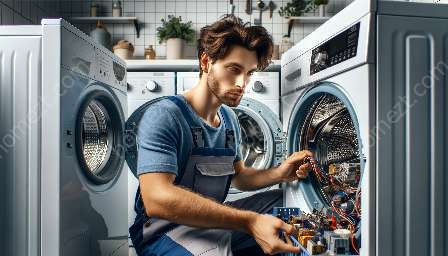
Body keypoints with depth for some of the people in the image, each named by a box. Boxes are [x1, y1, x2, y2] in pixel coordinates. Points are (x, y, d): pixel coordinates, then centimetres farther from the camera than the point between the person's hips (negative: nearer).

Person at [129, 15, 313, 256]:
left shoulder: (229, 119, 8)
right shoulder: (163, 116, -20)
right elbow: (157, 200, -32)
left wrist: (279, 173, -5)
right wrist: (249, 222, -36)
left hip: (213, 219, 8)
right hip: (166, 228, -7)